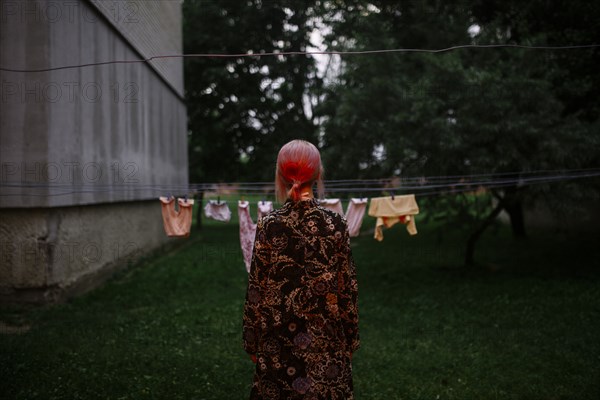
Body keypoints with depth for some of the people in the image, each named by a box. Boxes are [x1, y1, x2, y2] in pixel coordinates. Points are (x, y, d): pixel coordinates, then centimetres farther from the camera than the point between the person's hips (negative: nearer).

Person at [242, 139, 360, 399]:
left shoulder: (268, 225, -9)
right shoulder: (336, 225, -8)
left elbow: (256, 290, -5)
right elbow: (347, 289, -4)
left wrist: (252, 342, 5)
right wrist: (350, 340, 8)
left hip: (279, 340, 0)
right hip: (326, 340, 0)